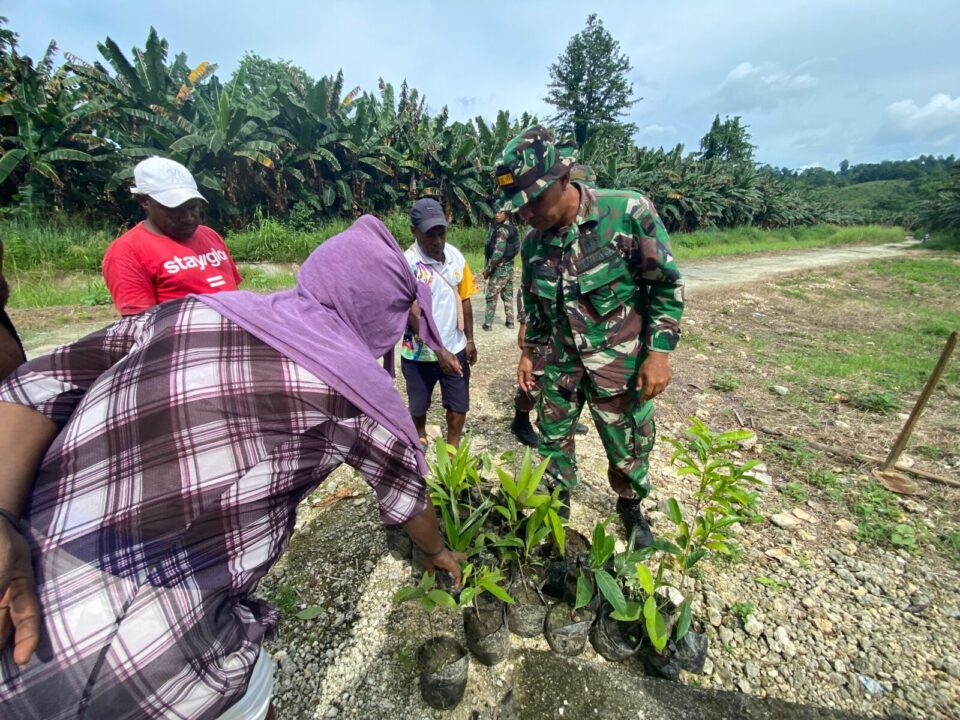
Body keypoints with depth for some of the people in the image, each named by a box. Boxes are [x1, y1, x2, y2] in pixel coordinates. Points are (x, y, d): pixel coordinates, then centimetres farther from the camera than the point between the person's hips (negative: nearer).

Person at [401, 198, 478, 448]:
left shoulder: (456, 256, -3)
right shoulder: (406, 264, -18)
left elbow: (464, 299, 6)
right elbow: (414, 315, -22)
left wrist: (469, 339, 7)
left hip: (455, 348, 3)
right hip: (420, 353, -3)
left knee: (459, 405, 11)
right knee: (419, 405, 18)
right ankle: (420, 436, 49)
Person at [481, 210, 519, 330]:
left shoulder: (502, 229, -17)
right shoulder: (510, 227, 13)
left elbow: (498, 253, -25)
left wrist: (487, 269, -15)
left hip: (500, 267, -9)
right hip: (508, 266, 9)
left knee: (491, 296, -2)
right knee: (508, 295, 13)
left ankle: (488, 323, 2)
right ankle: (510, 321, 19)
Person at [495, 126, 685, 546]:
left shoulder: (627, 212, -15)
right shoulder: (534, 243, -1)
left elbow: (666, 285, -10)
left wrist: (659, 351, -13)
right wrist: (528, 352, 13)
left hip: (622, 365, -3)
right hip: (561, 365, 4)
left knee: (629, 448, 13)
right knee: (553, 439, 15)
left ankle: (631, 507, 44)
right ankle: (558, 505, 43)